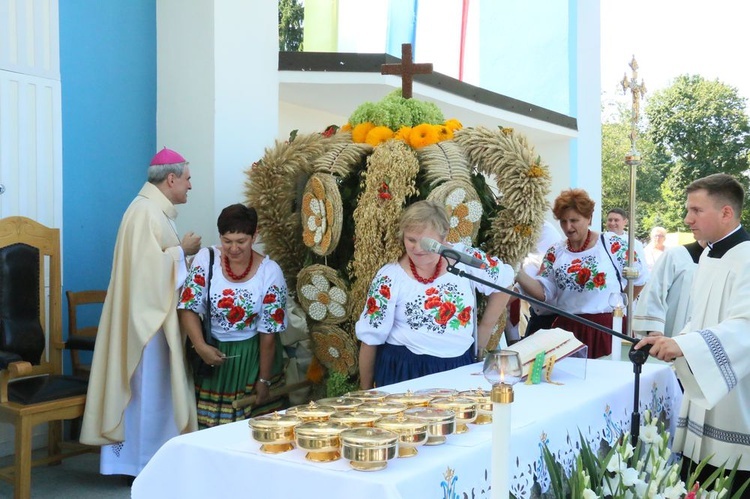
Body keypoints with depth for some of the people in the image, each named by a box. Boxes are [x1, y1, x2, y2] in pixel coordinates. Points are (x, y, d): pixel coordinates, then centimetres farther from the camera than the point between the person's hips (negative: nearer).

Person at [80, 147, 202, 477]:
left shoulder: (156, 209, 13)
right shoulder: (145, 211, -18)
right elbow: (146, 264, -25)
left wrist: (182, 251, 5)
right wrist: (182, 250, -14)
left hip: (156, 312, 10)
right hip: (147, 314, -10)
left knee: (155, 386, 15)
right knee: (147, 387, -1)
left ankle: (147, 457, 25)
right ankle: (140, 461, 11)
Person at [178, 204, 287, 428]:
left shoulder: (270, 272, -13)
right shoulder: (206, 259, -8)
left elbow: (269, 331, -9)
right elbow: (188, 307, -6)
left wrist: (264, 379, -6)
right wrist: (201, 346, -21)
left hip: (252, 358, -1)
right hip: (212, 353, 1)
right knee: (208, 425, 5)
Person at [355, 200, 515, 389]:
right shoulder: (389, 277, -9)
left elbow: (503, 281, 10)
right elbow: (370, 338, -4)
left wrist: (484, 330, 9)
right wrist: (367, 392, 0)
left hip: (460, 367, 2)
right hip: (404, 372, -2)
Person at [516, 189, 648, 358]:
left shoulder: (612, 244, -3)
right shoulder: (555, 252, 7)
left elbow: (639, 278, 5)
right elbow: (544, 292, 1)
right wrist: (518, 274, -13)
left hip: (607, 328, -2)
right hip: (566, 329, 3)